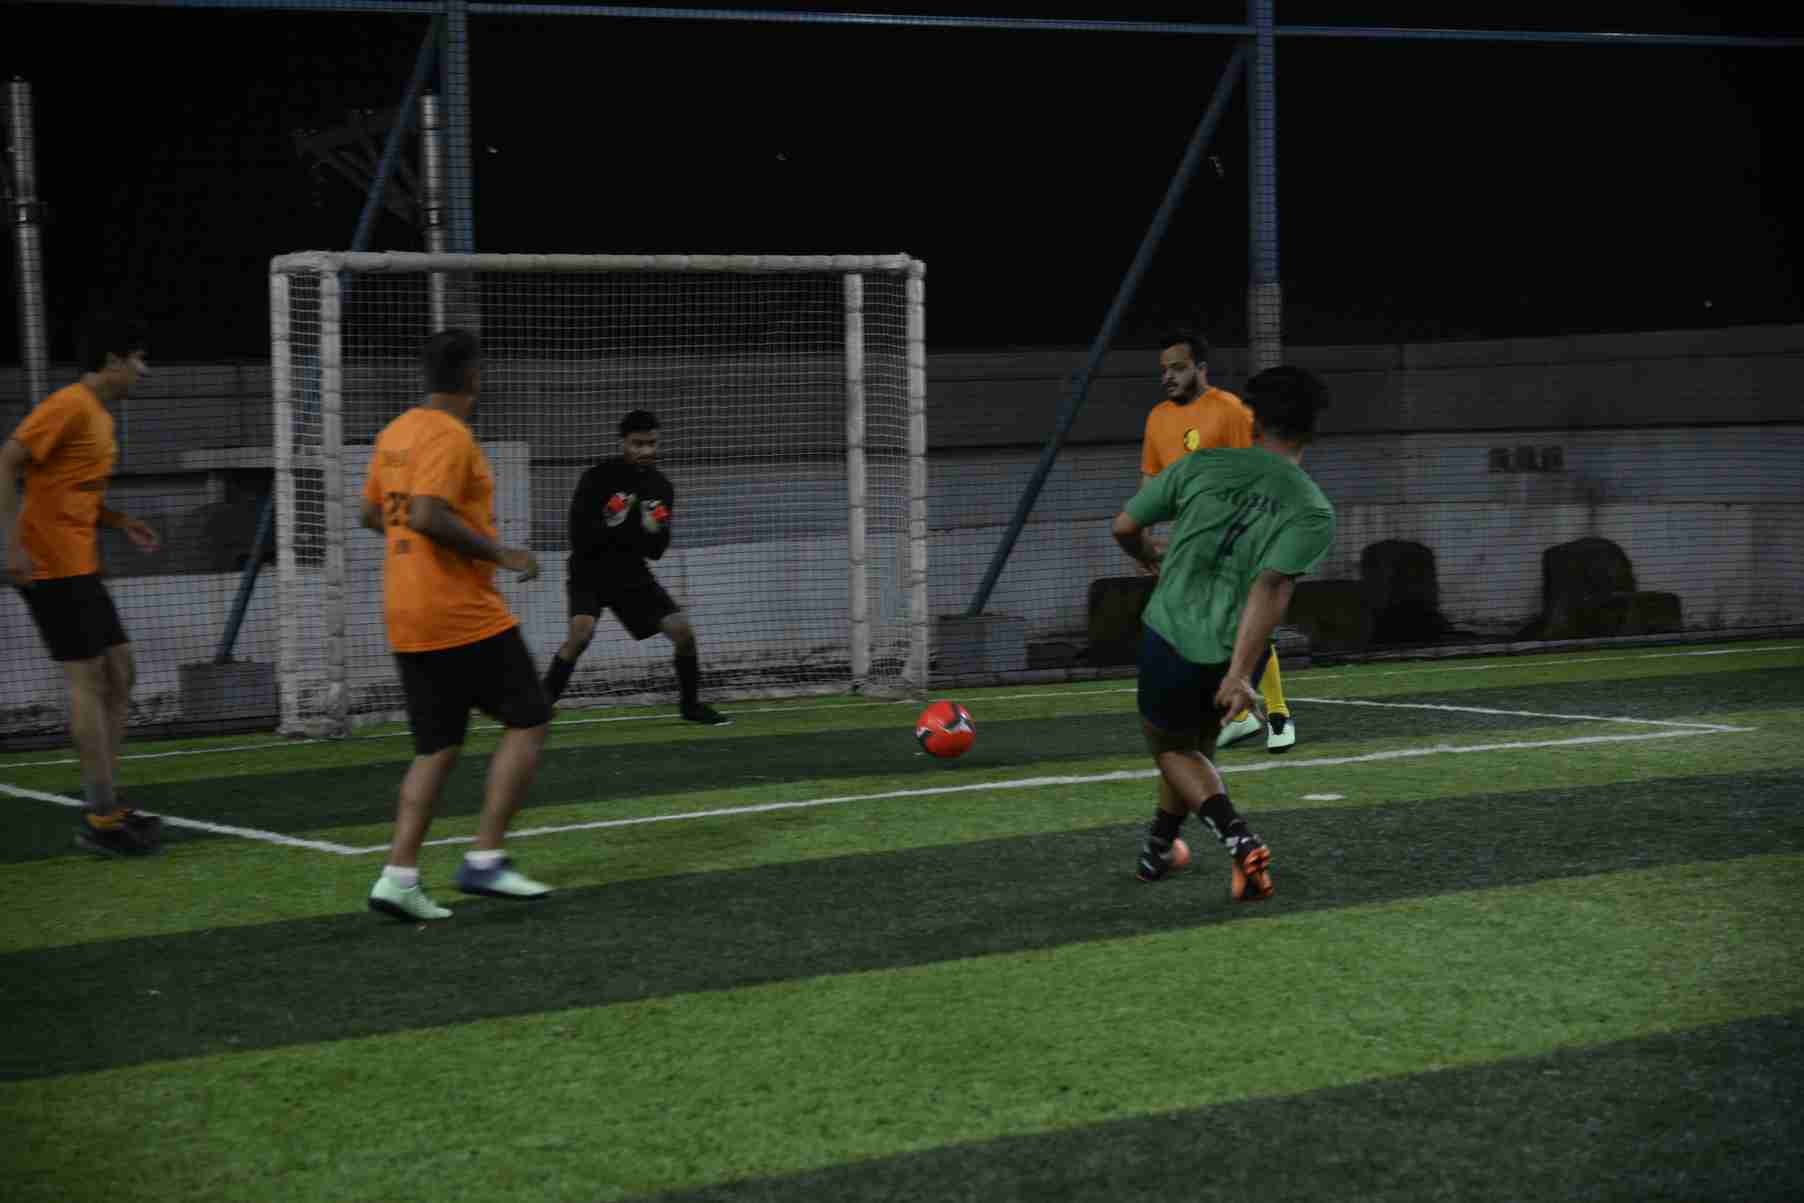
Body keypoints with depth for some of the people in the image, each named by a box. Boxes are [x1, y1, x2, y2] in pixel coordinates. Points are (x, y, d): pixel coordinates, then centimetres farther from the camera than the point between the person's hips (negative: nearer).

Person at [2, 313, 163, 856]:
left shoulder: (99, 416, 17)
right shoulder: (69, 406, -13)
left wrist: (120, 522, 11)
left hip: (80, 567, 10)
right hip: (53, 565, -10)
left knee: (120, 672, 10)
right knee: (87, 678, -9)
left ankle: (103, 804, 15)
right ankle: (100, 817, -6)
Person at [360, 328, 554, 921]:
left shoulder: (394, 433, 13)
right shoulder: (450, 436, -14)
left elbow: (372, 513, 22)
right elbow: (428, 515, -26)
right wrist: (499, 553, -17)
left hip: (406, 619, 9)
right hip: (464, 615, -9)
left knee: (437, 747, 12)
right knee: (527, 721, 2)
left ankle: (399, 875, 1)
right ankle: (484, 860, -3)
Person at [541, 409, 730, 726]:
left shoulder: (661, 487, -3)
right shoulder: (598, 479, -18)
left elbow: (655, 551, 0)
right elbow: (579, 539, -19)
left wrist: (655, 531, -21)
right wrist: (614, 522, -29)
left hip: (632, 574, 5)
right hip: (590, 573, -5)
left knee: (682, 630, -5)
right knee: (581, 633, -29)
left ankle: (692, 705, 17)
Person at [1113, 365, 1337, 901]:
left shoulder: (1203, 466, -3)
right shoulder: (1314, 510, -5)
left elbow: (1124, 527, 2)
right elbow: (1272, 586, -19)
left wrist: (1153, 558, 25)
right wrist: (1240, 674, -25)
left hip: (1169, 633, -1)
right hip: (1232, 653, 1)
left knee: (1172, 747, 19)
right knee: (1197, 741, 28)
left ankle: (1237, 836, -6)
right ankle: (1157, 849, 39)